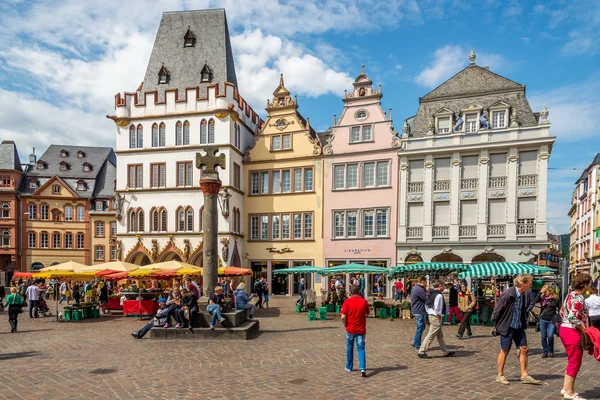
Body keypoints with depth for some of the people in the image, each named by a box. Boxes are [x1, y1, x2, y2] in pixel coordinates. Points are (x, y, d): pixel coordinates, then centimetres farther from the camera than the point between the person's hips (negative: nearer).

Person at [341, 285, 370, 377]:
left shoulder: (347, 301, -11)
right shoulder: (364, 301, -5)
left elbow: (343, 317, -15)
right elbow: (366, 314, 7)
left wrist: (345, 324, 2)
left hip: (350, 329, 0)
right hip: (361, 329, 0)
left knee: (349, 348, 17)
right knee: (361, 348, 4)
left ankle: (349, 367, 30)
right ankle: (363, 369, -11)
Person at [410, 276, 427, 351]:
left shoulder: (415, 288, 14)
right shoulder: (419, 289, -20)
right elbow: (427, 299, -19)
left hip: (416, 311, 10)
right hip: (419, 311, -10)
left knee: (422, 327, 21)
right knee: (420, 328, -1)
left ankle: (415, 341, 25)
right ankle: (417, 346, 7)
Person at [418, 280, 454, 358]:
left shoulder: (431, 294, 12)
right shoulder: (439, 295, -17)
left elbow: (426, 305, 17)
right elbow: (437, 307, -24)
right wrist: (439, 316, -14)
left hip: (431, 316, 10)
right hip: (436, 317, -10)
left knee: (440, 335, 18)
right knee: (431, 335, -5)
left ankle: (446, 352, 30)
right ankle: (422, 352, -1)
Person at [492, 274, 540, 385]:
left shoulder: (522, 295, 2)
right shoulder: (508, 294, -23)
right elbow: (497, 309, -17)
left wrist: (524, 323, 13)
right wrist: (497, 325, -9)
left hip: (519, 327, 7)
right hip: (507, 327, -7)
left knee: (524, 349, 7)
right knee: (505, 351, 4)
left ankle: (524, 375, 20)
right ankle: (500, 375, 18)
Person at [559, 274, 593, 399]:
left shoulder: (571, 295, 12)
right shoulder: (579, 298, -17)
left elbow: (562, 312, 17)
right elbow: (573, 318, -25)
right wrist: (585, 330, -15)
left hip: (564, 328, 10)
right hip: (573, 332, -10)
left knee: (571, 361, 18)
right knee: (575, 363, 1)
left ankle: (566, 388, 26)